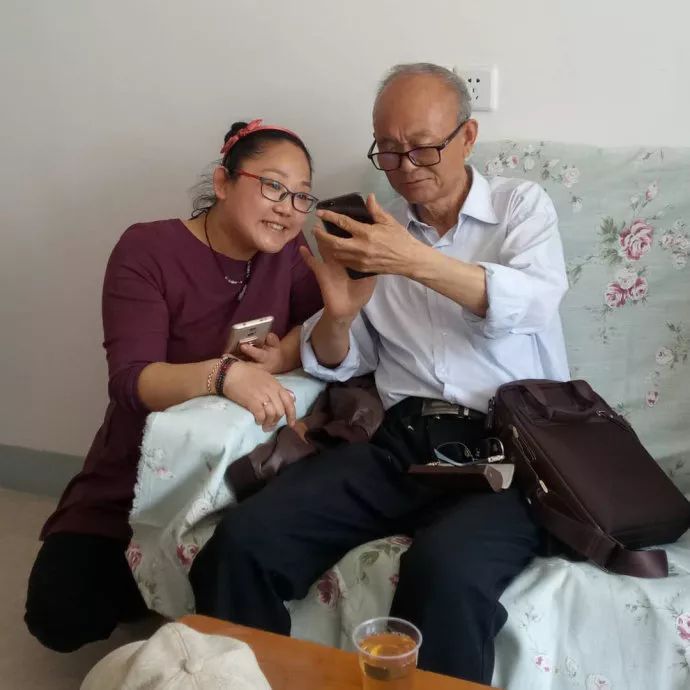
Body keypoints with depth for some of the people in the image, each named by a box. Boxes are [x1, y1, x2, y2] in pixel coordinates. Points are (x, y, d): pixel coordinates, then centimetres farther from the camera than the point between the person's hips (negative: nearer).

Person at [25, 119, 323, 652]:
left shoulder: (287, 252, -5)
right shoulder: (148, 250, -17)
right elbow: (132, 382, -28)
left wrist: (283, 357, -30)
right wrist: (224, 374, -46)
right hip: (140, 477, -2)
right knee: (60, 614, -12)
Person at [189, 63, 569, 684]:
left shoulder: (522, 205, 11)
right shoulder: (376, 231, 17)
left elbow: (534, 303, -10)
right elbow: (335, 363, 16)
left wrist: (416, 261, -21)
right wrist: (338, 314, -6)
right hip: (402, 442, 3)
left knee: (446, 569, -36)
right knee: (242, 541, -20)